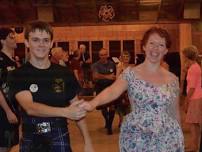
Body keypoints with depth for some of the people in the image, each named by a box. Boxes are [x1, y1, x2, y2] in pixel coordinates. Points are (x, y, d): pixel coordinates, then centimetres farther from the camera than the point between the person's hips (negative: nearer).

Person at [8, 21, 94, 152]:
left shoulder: (65, 74, -1)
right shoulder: (18, 76, -8)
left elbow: (76, 108, 5)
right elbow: (30, 107, -23)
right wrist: (65, 112, -36)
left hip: (60, 139, 1)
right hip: (31, 141, -1)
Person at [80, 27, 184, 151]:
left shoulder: (172, 79, 2)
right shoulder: (130, 74, -7)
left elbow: (175, 113, 9)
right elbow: (112, 91, -24)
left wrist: (179, 139, 14)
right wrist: (93, 103, -43)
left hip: (167, 140, 2)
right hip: (136, 140, -2)